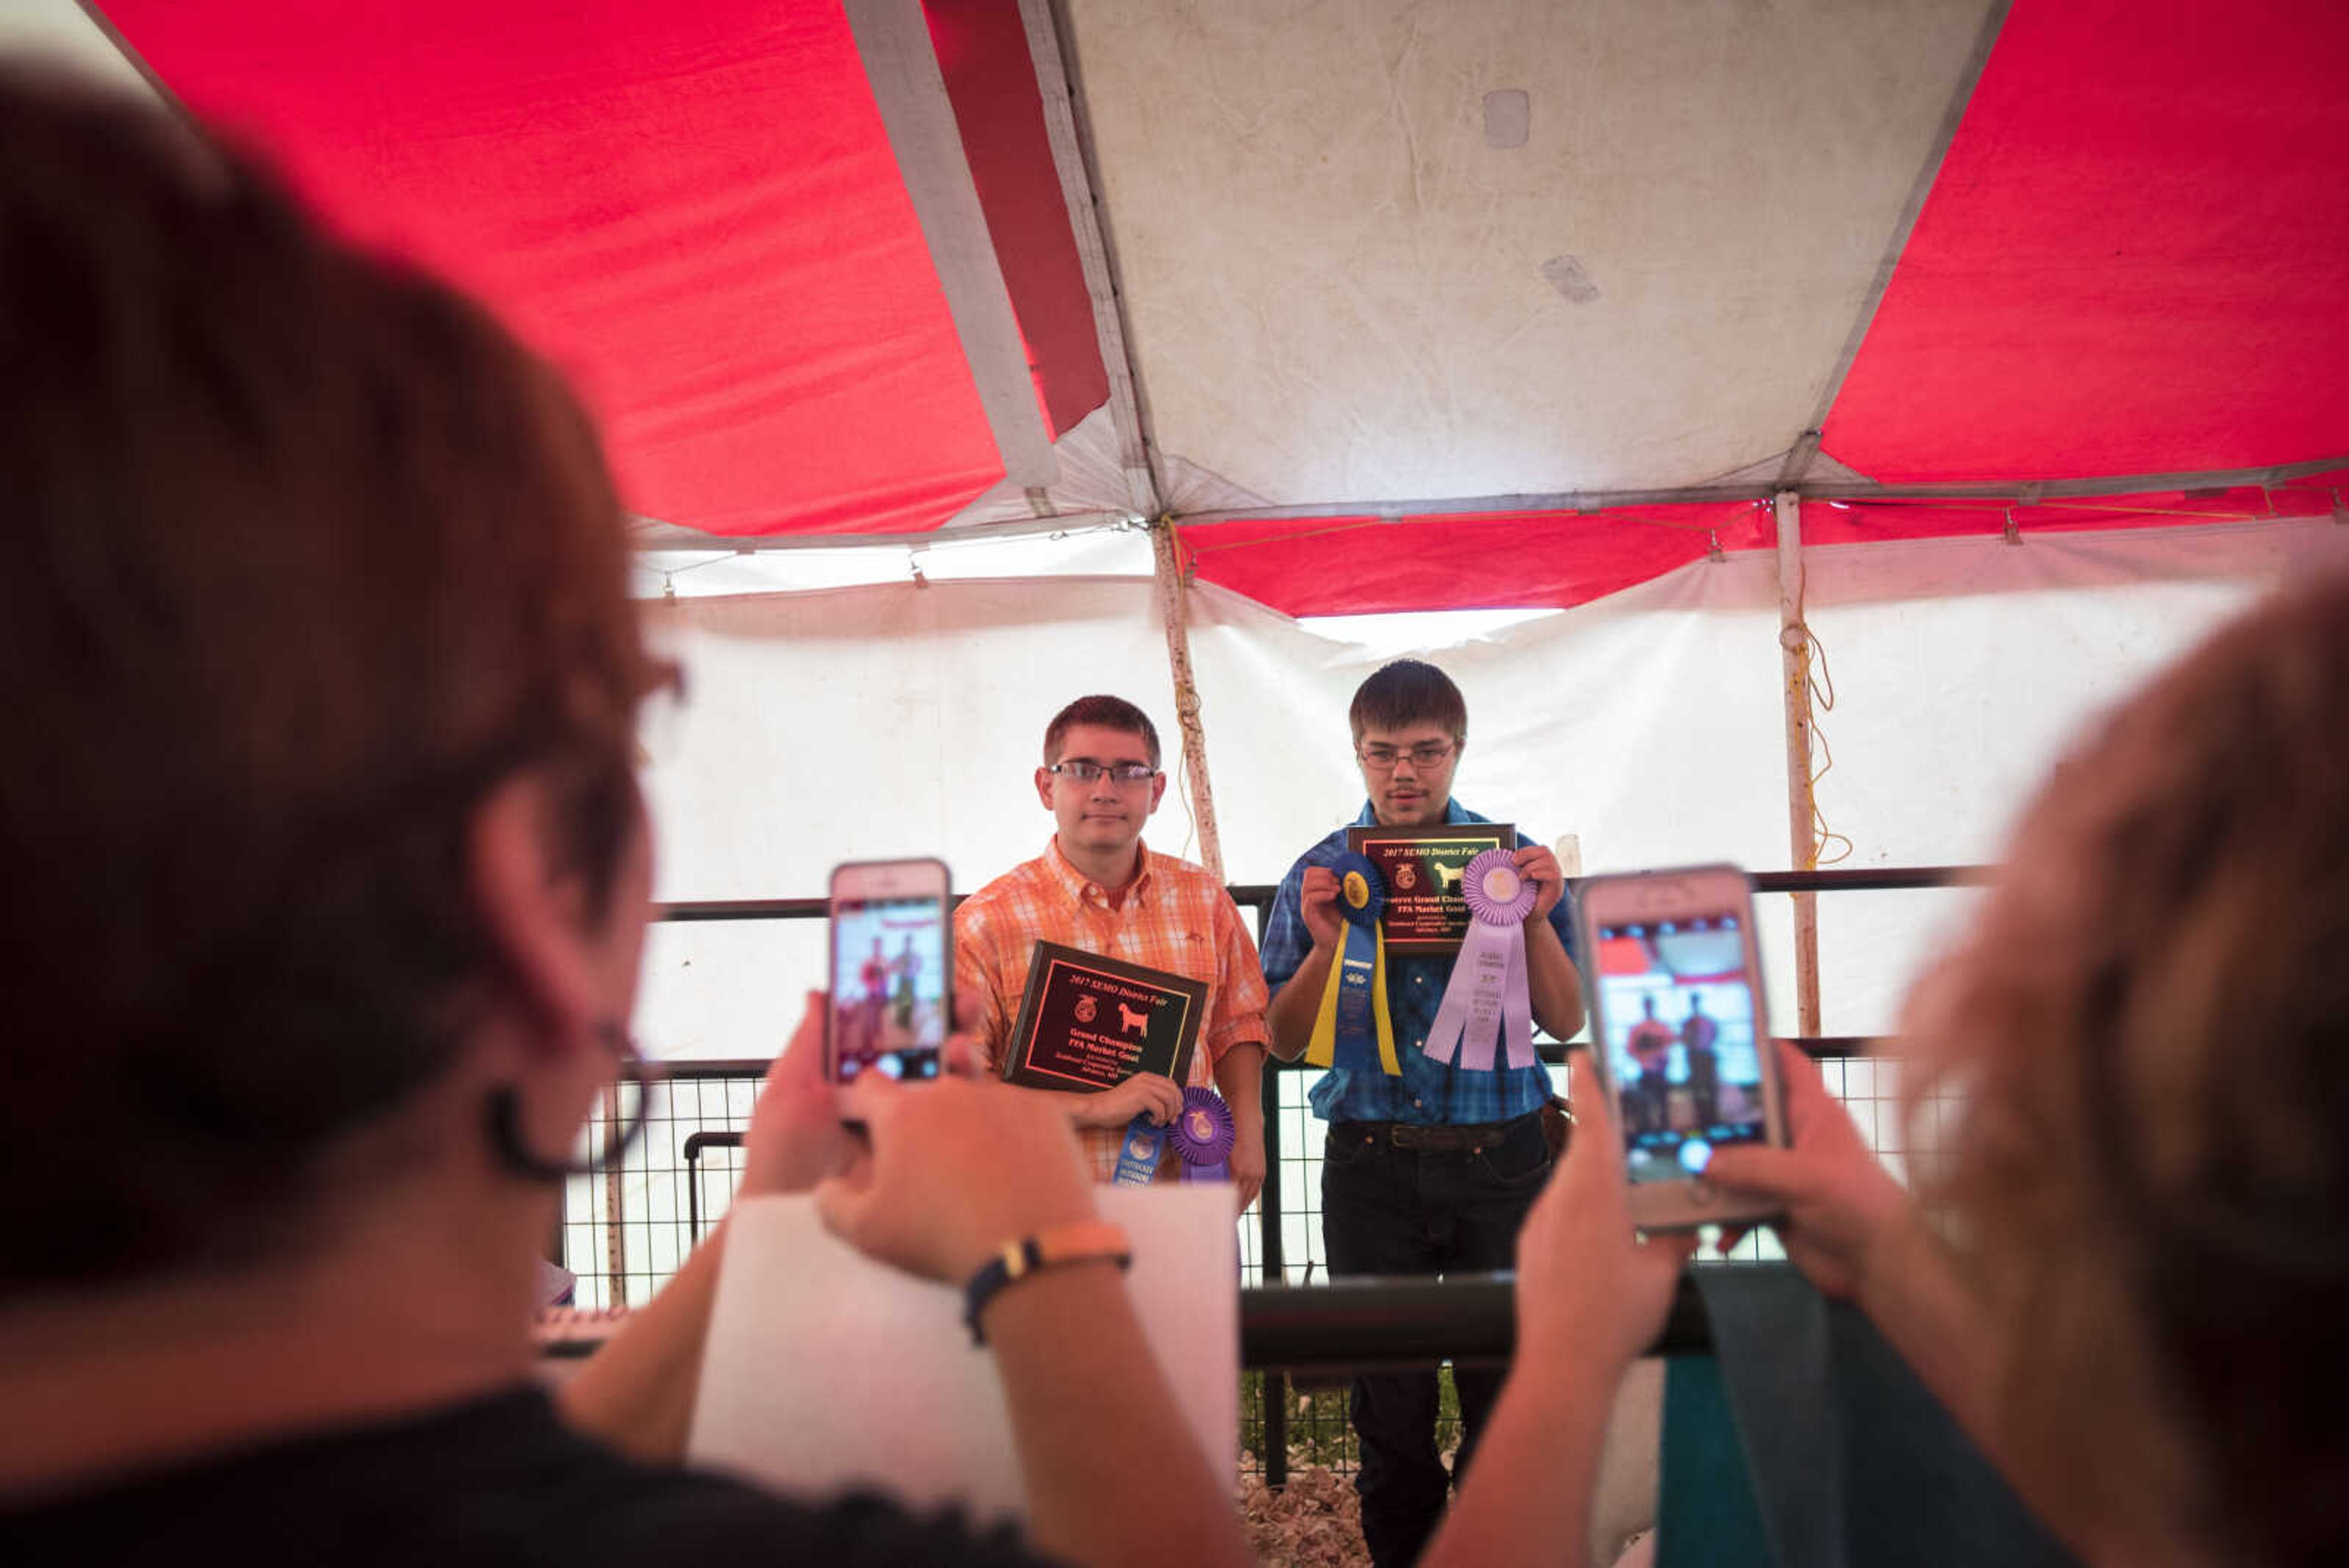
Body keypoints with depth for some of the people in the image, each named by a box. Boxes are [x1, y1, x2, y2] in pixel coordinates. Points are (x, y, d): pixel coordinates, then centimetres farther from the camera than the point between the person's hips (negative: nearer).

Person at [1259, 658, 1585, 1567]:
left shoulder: (1516, 860, 3)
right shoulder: (1322, 874, 4)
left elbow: (1565, 1023, 3)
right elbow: (1284, 1041, 2)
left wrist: (1537, 920, -12)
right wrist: (1327, 943, -13)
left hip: (1499, 1158, 0)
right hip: (1372, 1167, 0)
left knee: (1509, 1390, 5)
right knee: (1389, 1399, 8)